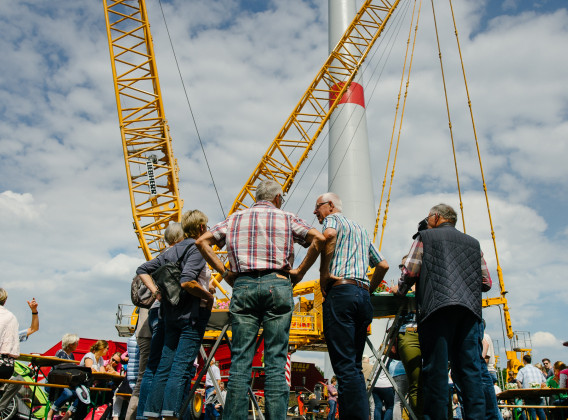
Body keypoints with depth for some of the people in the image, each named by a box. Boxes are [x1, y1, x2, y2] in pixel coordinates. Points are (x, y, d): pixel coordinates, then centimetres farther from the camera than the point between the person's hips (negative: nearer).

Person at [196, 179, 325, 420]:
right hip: (277, 284, -2)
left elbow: (202, 241, 13)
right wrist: (300, 271, 2)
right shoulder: (286, 218, 11)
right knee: (276, 361, 1)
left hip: (242, 285, 2)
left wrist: (224, 272, 10)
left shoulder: (235, 218, 18)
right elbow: (318, 239, -2)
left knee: (240, 360, 4)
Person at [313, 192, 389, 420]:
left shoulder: (333, 218, 6)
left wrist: (324, 273, -14)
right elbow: (383, 265, 27)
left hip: (341, 292, -8)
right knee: (354, 365, 10)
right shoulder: (361, 229, 29)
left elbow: (329, 234, -20)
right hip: (363, 296, 8)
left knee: (345, 366, -10)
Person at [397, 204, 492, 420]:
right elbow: (486, 282, 18)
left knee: (436, 368, -4)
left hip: (438, 307, -4)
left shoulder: (425, 237, 9)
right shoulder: (473, 243, 21)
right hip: (470, 309, 5)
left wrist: (400, 291, 19)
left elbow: (409, 273, 1)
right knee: (470, 368, 6)